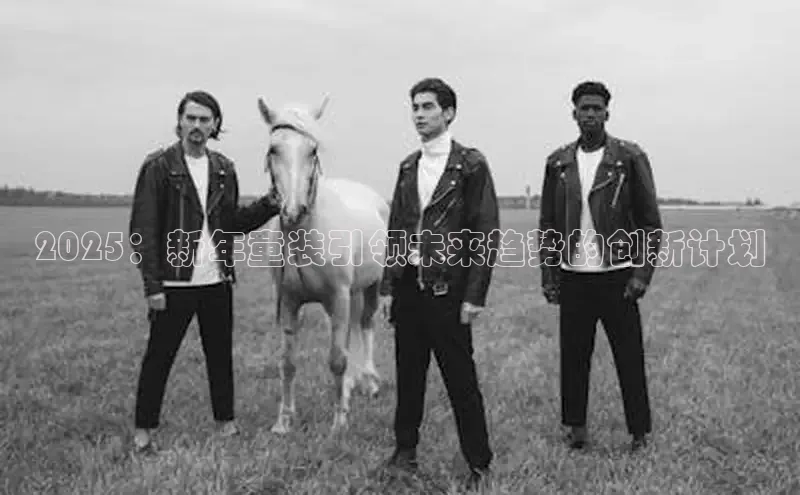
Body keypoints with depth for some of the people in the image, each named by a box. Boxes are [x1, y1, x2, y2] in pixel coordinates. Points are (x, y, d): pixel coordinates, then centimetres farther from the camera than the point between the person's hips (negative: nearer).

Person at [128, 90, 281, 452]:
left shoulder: (224, 169, 8)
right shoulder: (158, 166, -7)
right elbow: (142, 230, -9)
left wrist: (268, 205, 0)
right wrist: (152, 286, -14)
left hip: (217, 281, 5)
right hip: (174, 283, -5)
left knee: (221, 354, 13)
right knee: (159, 356, 4)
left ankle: (226, 422, 26)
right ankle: (143, 430, 17)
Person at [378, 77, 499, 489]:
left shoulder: (471, 164, -5)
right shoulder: (408, 166, 12)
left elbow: (486, 235, -8)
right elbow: (396, 230, 14)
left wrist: (475, 296, -12)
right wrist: (387, 286, 8)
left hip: (447, 286, -5)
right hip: (407, 284, 5)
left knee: (461, 381, 1)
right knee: (408, 374, 12)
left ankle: (479, 462, 13)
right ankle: (405, 448, 27)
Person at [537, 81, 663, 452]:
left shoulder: (630, 158, -1)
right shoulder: (558, 163, 7)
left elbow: (650, 222, -1)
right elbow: (547, 223, 11)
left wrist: (641, 274, -9)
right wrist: (548, 275, 4)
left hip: (617, 276, -2)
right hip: (572, 278, 3)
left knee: (630, 359, 3)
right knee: (573, 356, 7)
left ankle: (639, 433, 15)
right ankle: (575, 427, 20)